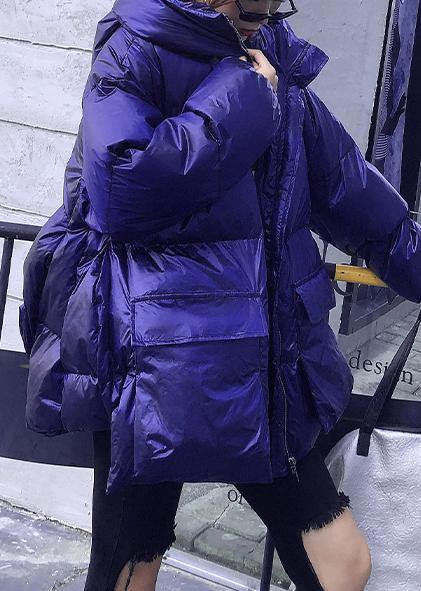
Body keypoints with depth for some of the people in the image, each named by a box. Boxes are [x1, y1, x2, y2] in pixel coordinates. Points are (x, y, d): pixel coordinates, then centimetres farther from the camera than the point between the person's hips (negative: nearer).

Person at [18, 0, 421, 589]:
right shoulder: (134, 53, -9)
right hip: (150, 380, -6)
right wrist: (239, 100, -19)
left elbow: (356, 196, 19)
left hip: (266, 382, 6)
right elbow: (121, 188, -26)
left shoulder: (278, 74, 9)